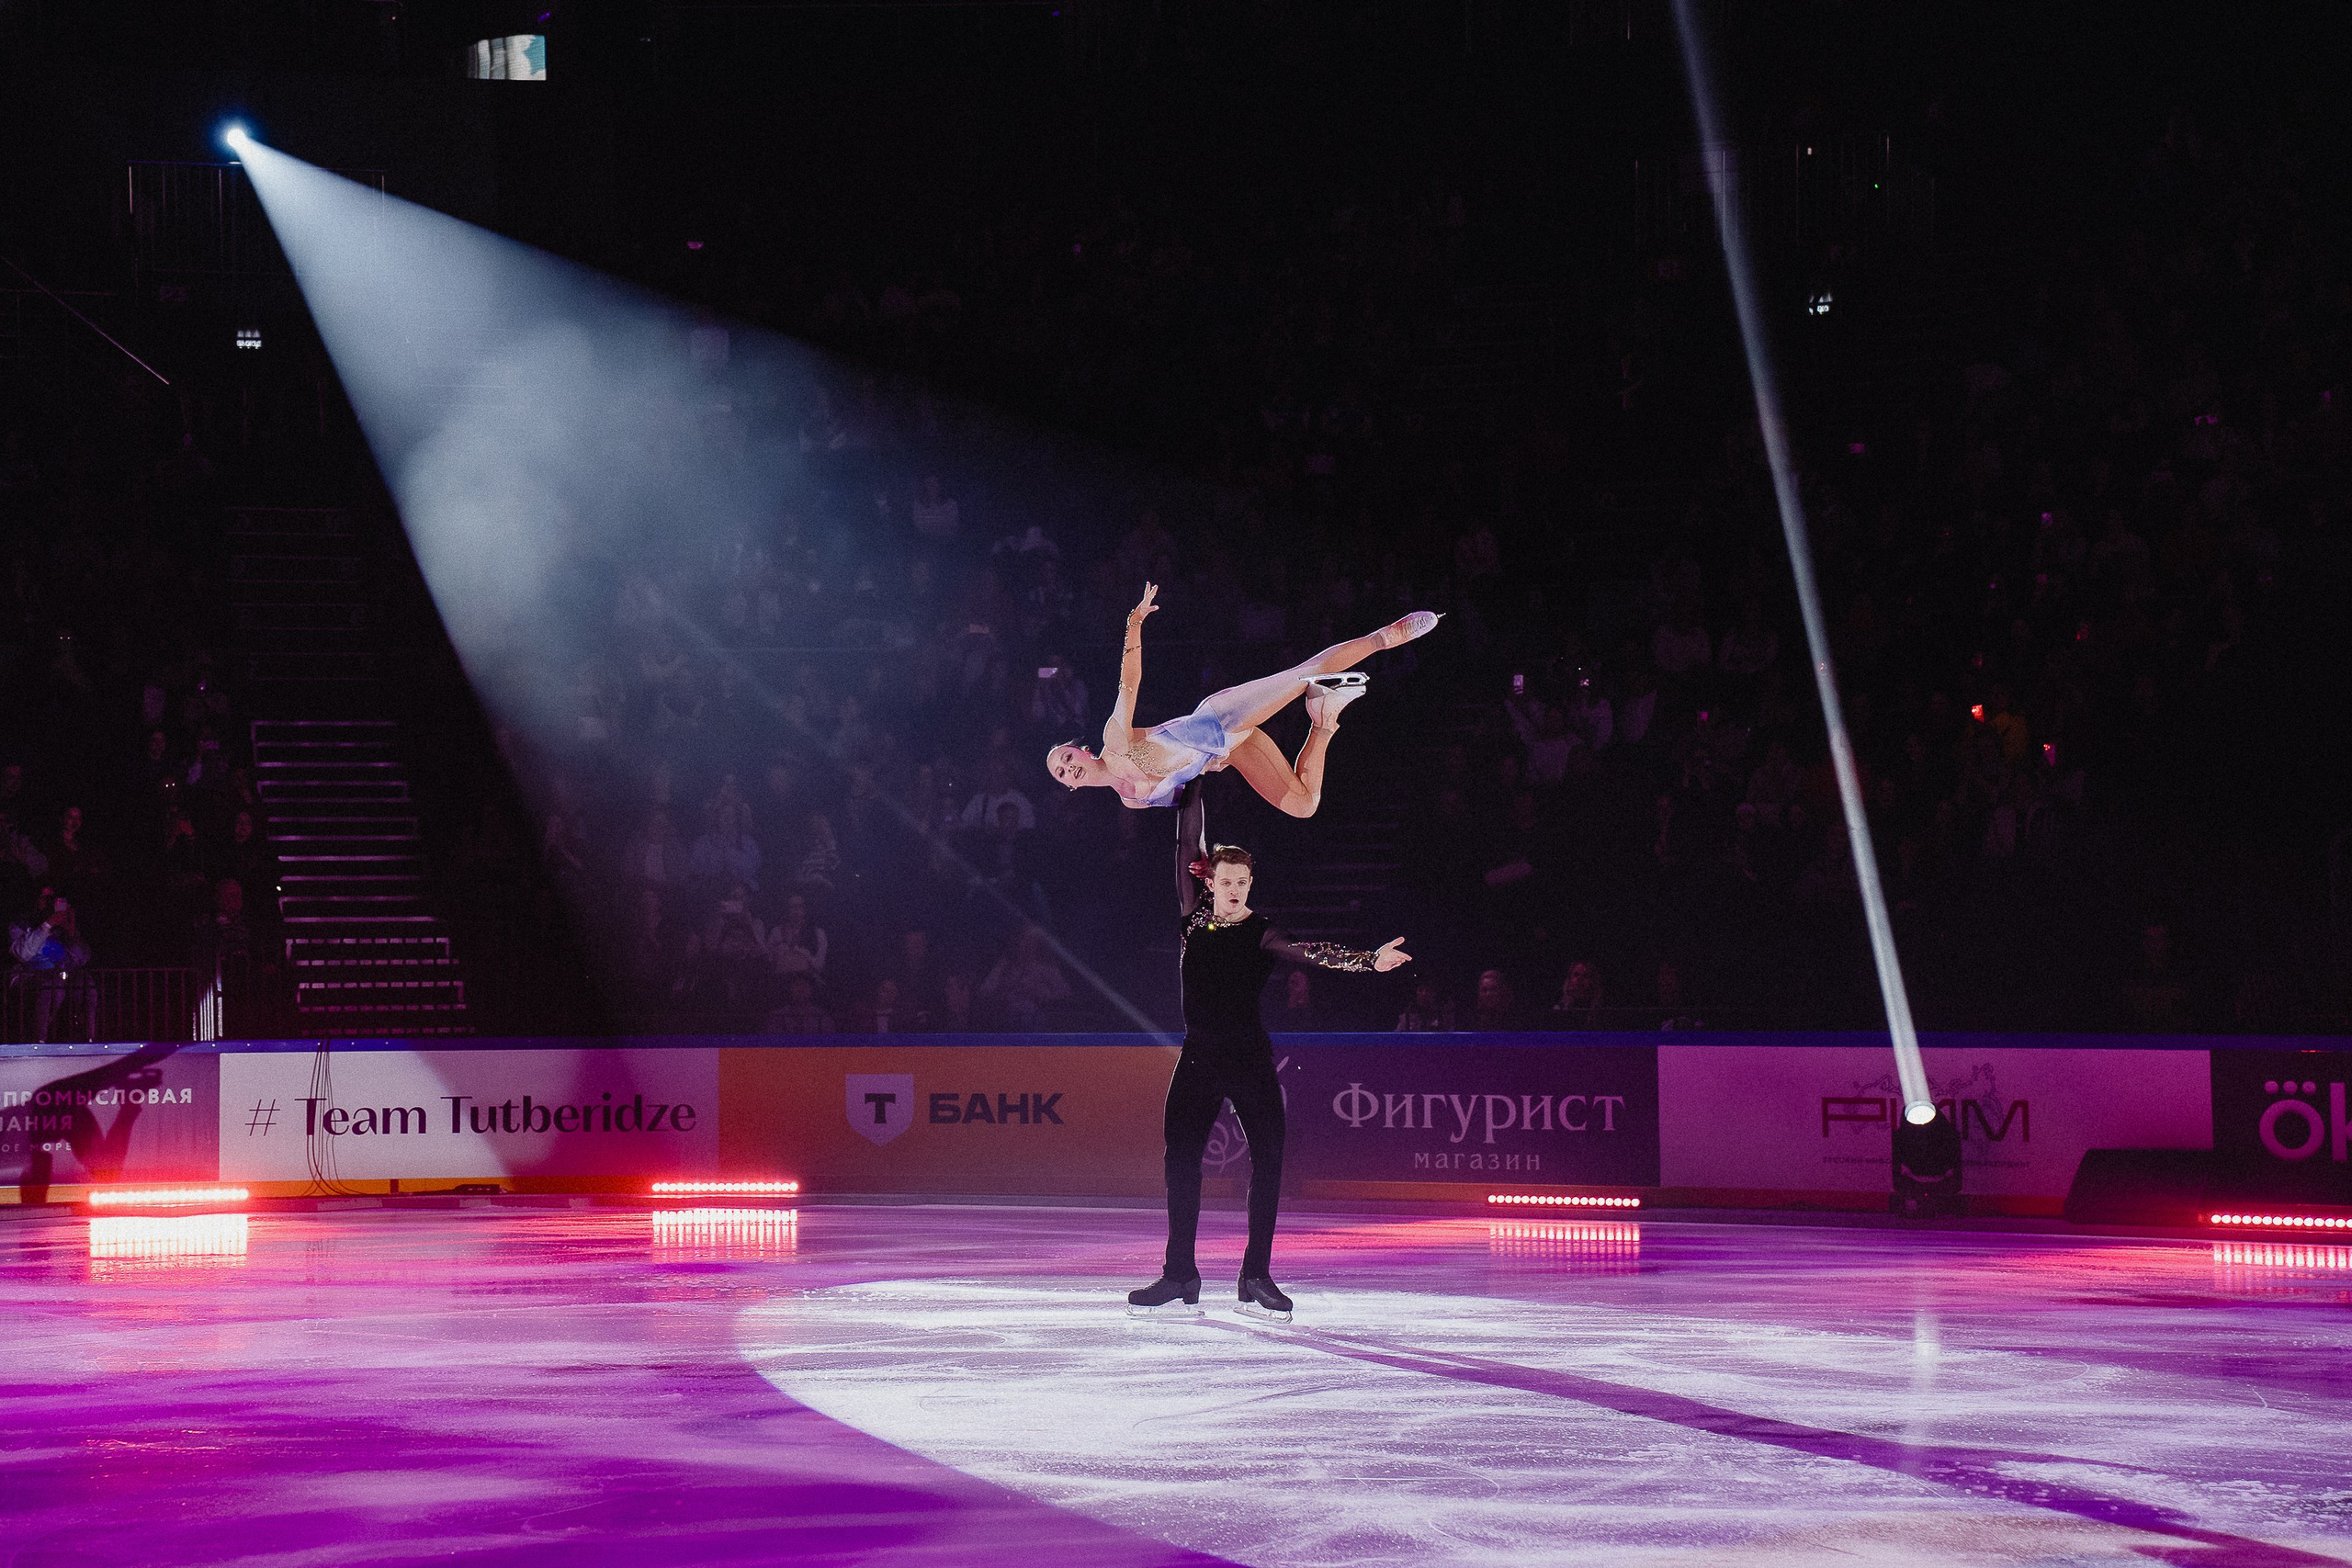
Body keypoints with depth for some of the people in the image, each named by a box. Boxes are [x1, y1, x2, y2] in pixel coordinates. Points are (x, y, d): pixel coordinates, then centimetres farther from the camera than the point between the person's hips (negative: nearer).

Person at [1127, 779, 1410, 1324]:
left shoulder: (1260, 932, -4)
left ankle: (1255, 1278, -7)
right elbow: (1188, 843, 3)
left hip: (1249, 1056, -3)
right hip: (1199, 1054, 3)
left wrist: (1368, 960, -36)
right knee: (1180, 1157, 2)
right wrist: (1192, 785, 0)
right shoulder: (1195, 916, 5)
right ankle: (1179, 1275, 10)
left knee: (1268, 1155, -10)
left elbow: (1308, 952, -20)